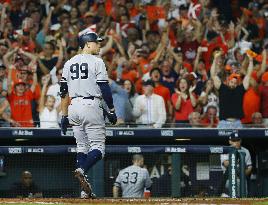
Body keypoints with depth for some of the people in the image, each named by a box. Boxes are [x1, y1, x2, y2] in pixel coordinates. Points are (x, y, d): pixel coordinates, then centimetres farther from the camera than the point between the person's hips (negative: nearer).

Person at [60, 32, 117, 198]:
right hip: (91, 106, -6)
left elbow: (64, 92, 12)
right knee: (98, 146, -4)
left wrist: (65, 116, 15)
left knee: (82, 146, 10)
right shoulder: (96, 62, -5)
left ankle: (85, 190, 3)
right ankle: (82, 171, -31)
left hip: (74, 107, 6)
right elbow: (105, 88, -10)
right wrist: (112, 110, -4)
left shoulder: (69, 63, 13)